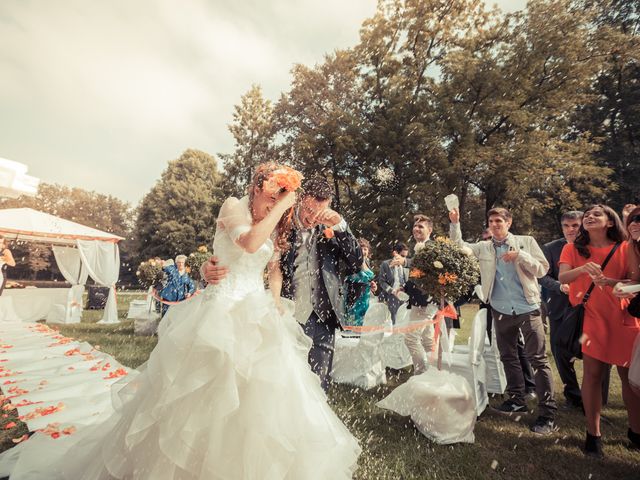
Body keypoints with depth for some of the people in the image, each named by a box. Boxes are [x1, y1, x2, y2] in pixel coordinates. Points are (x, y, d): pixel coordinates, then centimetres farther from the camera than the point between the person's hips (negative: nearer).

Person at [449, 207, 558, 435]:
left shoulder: (526, 242, 2)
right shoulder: (483, 247, 6)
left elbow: (542, 269, -1)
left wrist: (520, 256, -16)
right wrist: (455, 223, -10)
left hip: (527, 309, -3)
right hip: (501, 311, 3)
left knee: (538, 359, -3)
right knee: (508, 356, 14)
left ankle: (547, 413, 7)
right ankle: (517, 399, 31)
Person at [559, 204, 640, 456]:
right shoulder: (573, 248, 3)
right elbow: (562, 278, -10)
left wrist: (611, 281, -21)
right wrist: (583, 269, -30)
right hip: (590, 318, -1)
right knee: (592, 373, -1)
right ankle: (593, 433, 10)